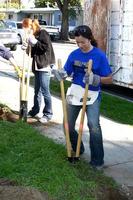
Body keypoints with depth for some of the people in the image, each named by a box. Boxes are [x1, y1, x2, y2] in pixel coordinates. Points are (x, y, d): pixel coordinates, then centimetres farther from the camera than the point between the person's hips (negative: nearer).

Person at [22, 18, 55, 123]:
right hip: (37, 66, 9)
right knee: (37, 90, 17)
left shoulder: (43, 33, -9)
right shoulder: (33, 36, 14)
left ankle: (48, 114, 5)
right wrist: (27, 47, 2)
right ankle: (35, 110, 28)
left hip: (44, 66, -9)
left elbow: (47, 47, -19)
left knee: (45, 91, -4)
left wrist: (35, 42, -18)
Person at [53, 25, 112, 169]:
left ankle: (97, 160, -7)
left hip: (92, 95, -4)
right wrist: (60, 74, -19)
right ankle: (77, 150, 36)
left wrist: (95, 79, -29)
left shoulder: (99, 55, -12)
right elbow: (66, 72, 4)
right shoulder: (74, 54, -1)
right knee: (68, 125, 10)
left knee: (93, 125, -20)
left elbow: (109, 79, -11)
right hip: (75, 92, 5)